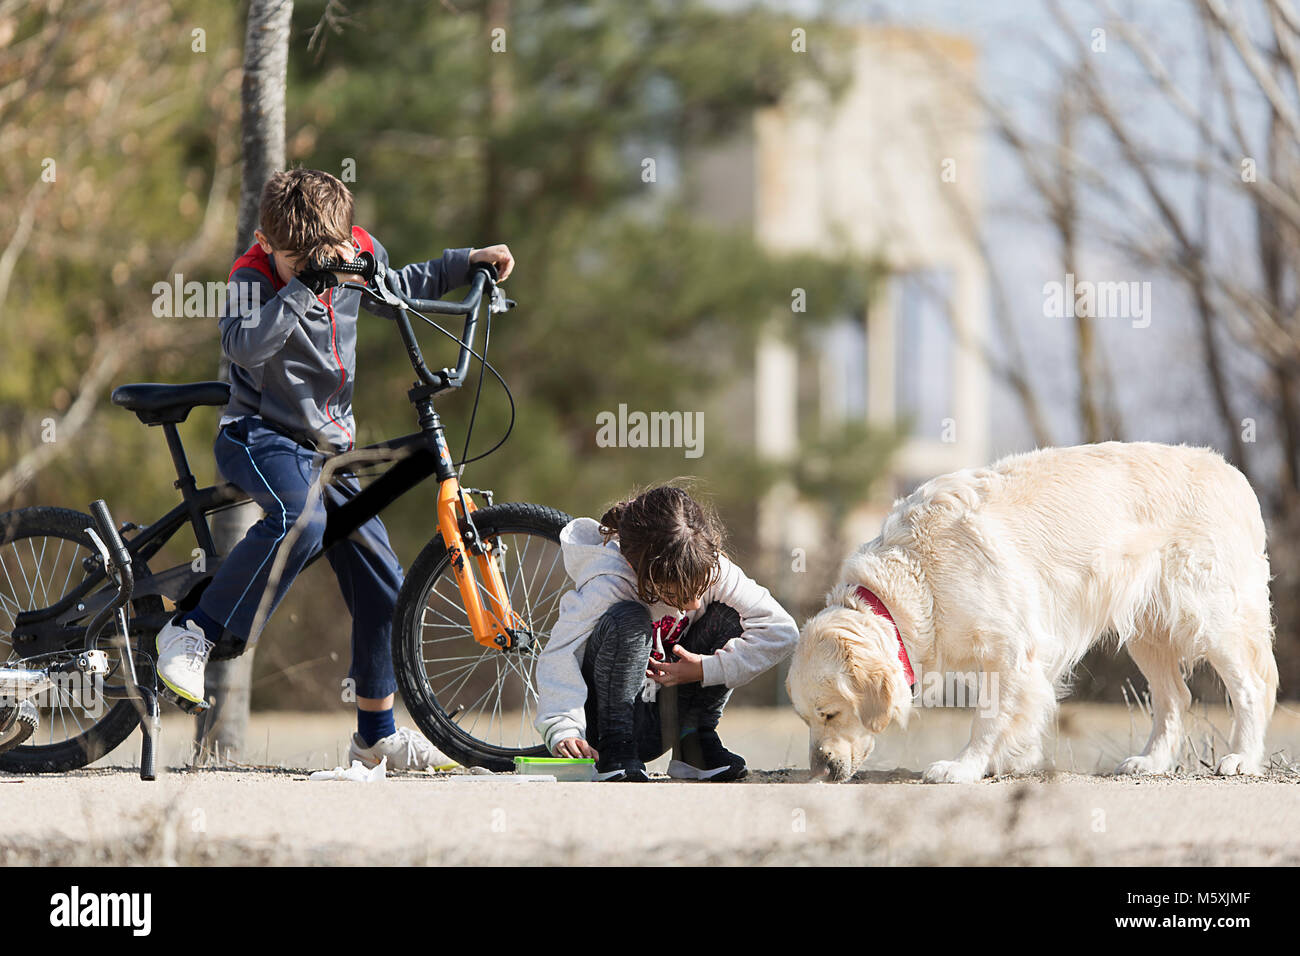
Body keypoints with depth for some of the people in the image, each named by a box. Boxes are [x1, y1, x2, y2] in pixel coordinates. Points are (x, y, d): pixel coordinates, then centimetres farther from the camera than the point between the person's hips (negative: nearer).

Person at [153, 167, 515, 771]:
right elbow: (245, 344, -35)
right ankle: (192, 632, -27)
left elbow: (395, 291, 24)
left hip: (327, 448, 6)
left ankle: (377, 736, 17)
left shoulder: (356, 257, 1)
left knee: (381, 585, 2)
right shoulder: (253, 278, -15)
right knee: (302, 521, -39)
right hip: (260, 437, -6)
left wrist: (467, 263, 17)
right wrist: (304, 286, -36)